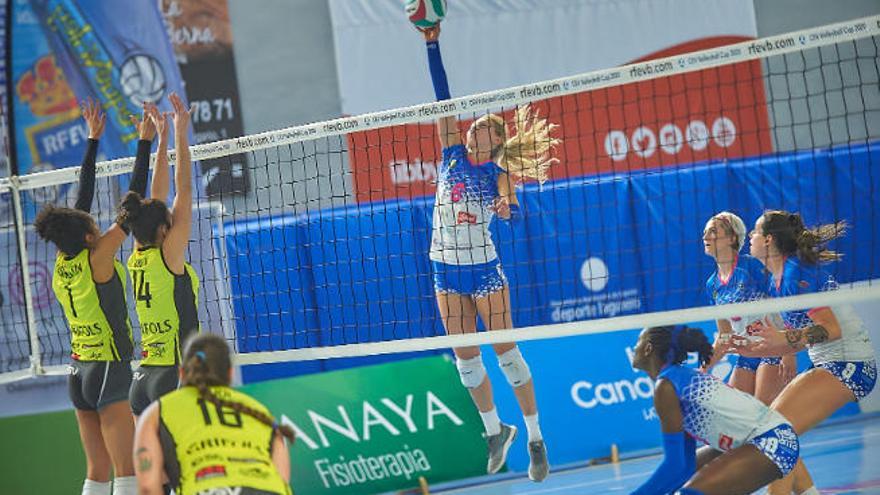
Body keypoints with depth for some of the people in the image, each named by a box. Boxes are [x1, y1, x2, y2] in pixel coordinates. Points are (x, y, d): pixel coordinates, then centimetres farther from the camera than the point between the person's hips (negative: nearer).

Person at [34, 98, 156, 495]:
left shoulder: (63, 262, 5)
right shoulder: (97, 259, -14)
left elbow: (83, 198, 13)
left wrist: (93, 139, 19)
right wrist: (145, 142, -7)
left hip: (78, 372, 8)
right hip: (108, 372, -8)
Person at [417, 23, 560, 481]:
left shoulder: (498, 173, -4)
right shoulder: (453, 154, 4)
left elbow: (513, 208, -18)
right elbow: (443, 97, -1)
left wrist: (505, 207, -42)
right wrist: (432, 43, -7)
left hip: (483, 268, -5)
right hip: (446, 269, 5)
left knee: (505, 350, 0)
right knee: (465, 357, 9)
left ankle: (535, 438, 7)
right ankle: (494, 429, 26)